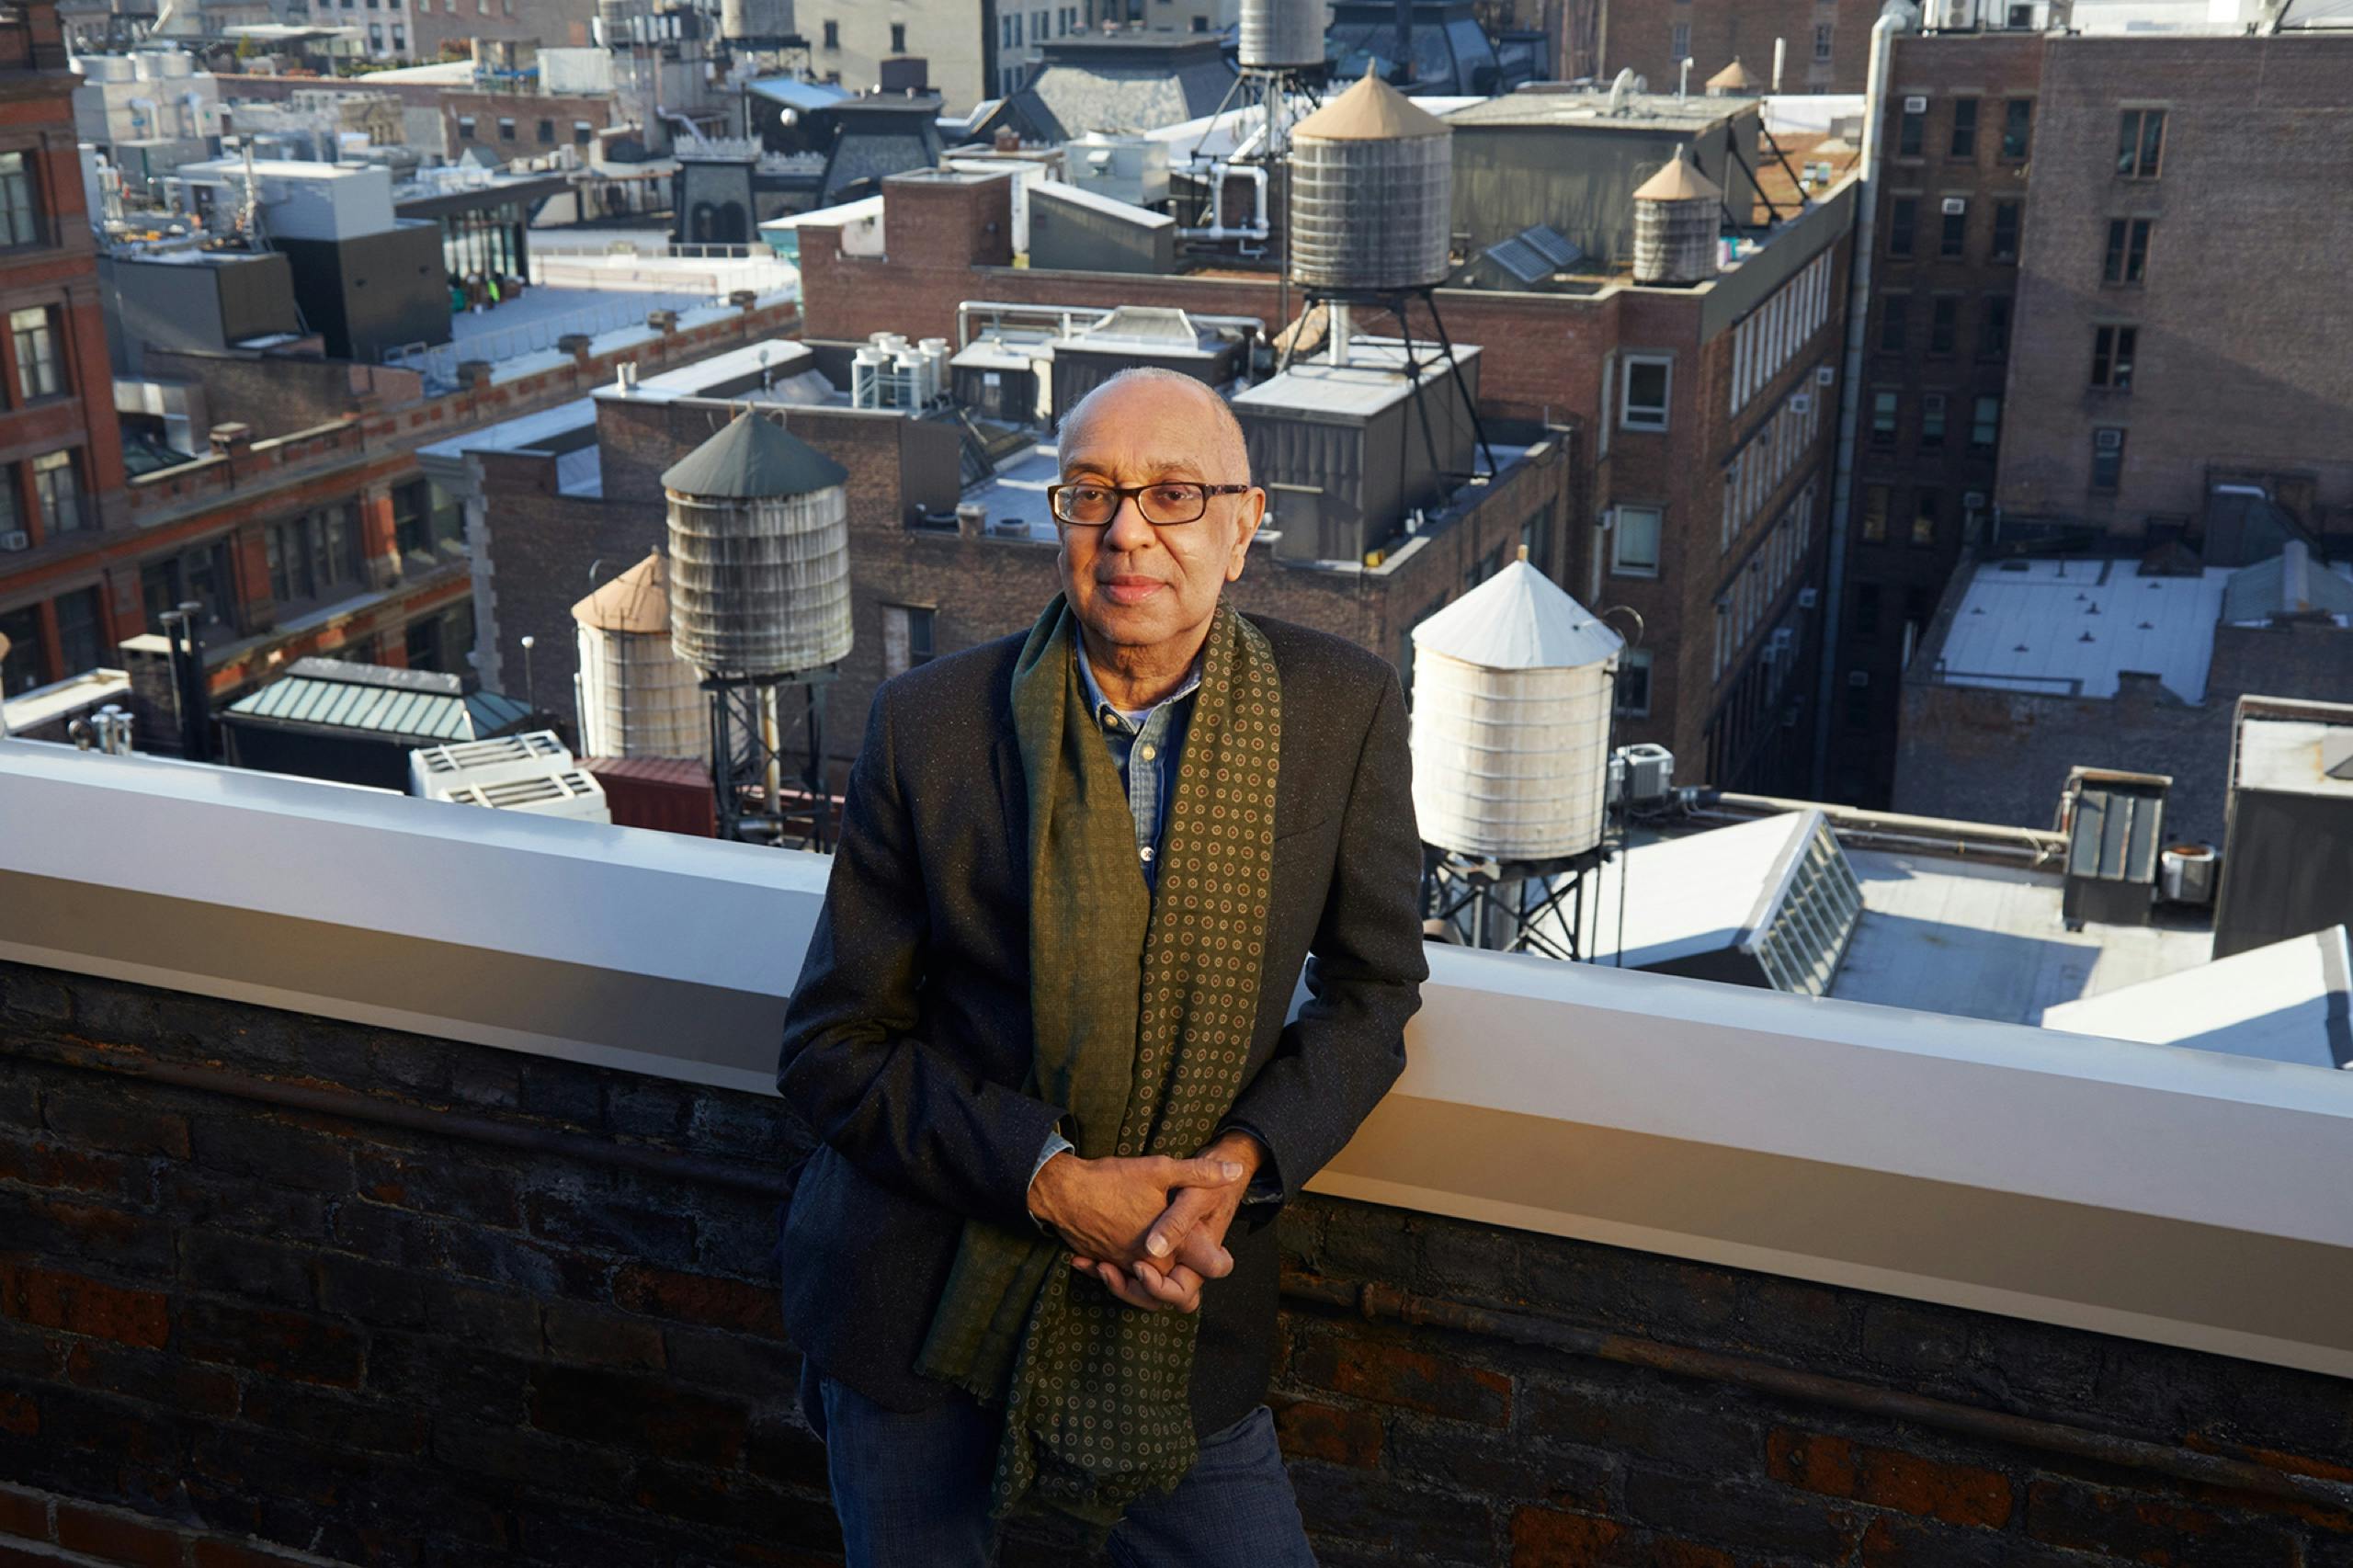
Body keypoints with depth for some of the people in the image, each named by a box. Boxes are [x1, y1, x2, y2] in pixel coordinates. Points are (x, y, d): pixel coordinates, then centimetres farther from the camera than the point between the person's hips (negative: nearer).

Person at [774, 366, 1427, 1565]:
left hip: (1173, 1311, 1)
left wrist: (1242, 1164, -14)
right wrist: (1049, 1180, -18)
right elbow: (832, 1046, -6)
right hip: (916, 1313, 0)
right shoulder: (928, 725, -11)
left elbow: (1371, 986, 3)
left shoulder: (1342, 709, -8)